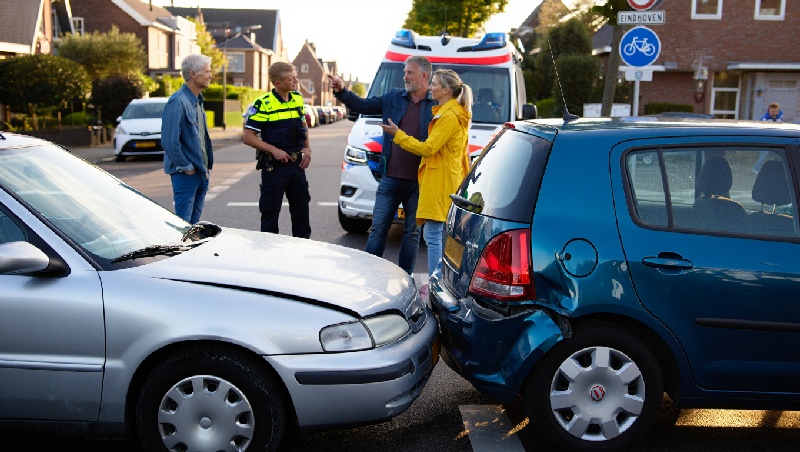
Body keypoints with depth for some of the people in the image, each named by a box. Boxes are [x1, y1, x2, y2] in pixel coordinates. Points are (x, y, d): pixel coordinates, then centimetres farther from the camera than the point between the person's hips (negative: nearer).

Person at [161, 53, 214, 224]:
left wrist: (208, 164, 14)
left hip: (202, 173, 9)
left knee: (194, 222, 14)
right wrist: (187, 167, -15)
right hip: (186, 175, -9)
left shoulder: (198, 101, 13)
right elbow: (169, 142, -21)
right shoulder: (178, 102, -16)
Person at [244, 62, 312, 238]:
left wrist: (307, 149, 5)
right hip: (274, 165, -6)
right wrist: (274, 150, -19)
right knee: (270, 210, 3)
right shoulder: (263, 104, -12)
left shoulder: (298, 99, 7)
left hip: (297, 164, 6)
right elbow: (248, 137, -12)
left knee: (301, 208, 13)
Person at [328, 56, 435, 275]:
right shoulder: (394, 98, 9)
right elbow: (364, 106, 13)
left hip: (418, 182, -3)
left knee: (412, 233, 10)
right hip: (390, 179, 3)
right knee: (378, 229, 5)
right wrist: (342, 92, 1)